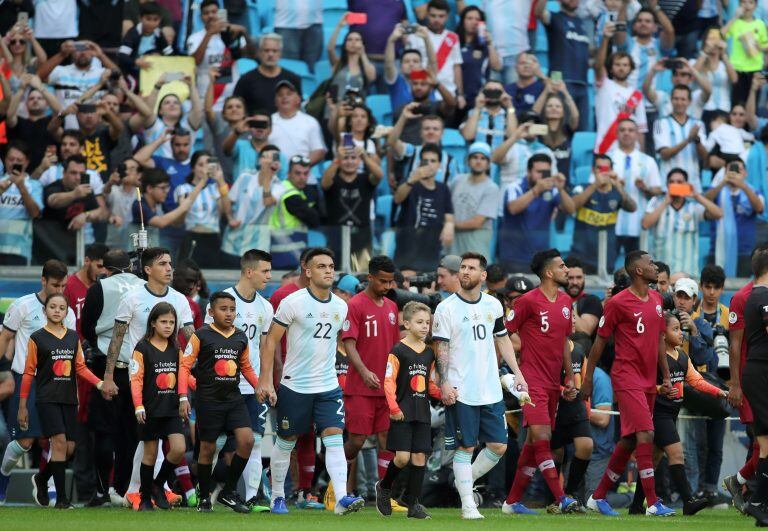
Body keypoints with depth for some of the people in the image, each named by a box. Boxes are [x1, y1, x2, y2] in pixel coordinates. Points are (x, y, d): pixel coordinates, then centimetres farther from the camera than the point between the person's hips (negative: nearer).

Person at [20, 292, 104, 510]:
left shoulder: (73, 337, 11)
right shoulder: (37, 338, -1)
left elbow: (81, 368, 11)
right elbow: (28, 373, 1)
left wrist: (99, 383, -6)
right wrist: (22, 406, 0)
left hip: (69, 399, 5)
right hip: (47, 399, -5)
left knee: (69, 448, 3)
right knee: (60, 442, -16)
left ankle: (41, 479, 30)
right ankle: (61, 498, -13)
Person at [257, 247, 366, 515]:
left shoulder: (340, 307, 5)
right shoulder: (293, 302, -10)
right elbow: (270, 341, -8)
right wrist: (265, 380, -13)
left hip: (328, 386, 3)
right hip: (294, 385, -3)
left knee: (335, 439, -12)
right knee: (286, 442, 8)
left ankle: (341, 498, -21)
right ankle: (278, 496, 24)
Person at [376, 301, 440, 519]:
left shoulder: (429, 353, 11)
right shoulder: (398, 351, -7)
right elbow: (389, 381, -10)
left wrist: (442, 393, 0)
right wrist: (393, 407, -18)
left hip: (422, 412, 6)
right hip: (403, 412, -6)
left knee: (420, 456, 2)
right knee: (402, 457, -11)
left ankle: (414, 504, 6)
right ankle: (384, 487, 16)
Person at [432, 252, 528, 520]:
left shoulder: (493, 305, 8)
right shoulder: (446, 308, -5)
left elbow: (502, 339, 18)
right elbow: (441, 348, -6)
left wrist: (517, 372, 12)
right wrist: (445, 384, -15)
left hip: (490, 390, 5)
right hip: (460, 392, -5)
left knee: (498, 446, 4)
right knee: (465, 447, -2)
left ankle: (466, 482, 24)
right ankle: (467, 504, 5)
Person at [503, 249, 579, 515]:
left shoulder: (565, 302, 13)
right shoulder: (528, 301, -9)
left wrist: (570, 378, 15)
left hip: (553, 382, 7)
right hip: (532, 380, -7)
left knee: (534, 443, 8)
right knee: (541, 438, -15)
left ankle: (513, 501, 14)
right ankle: (561, 499, -21)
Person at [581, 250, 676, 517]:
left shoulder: (656, 299, 14)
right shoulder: (618, 303, -9)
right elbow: (600, 341, -2)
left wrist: (666, 378, 17)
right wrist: (588, 379, 0)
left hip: (648, 380, 8)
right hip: (627, 377, -8)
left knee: (629, 441, 10)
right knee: (645, 435, -15)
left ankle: (598, 497, 20)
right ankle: (653, 503, -16)